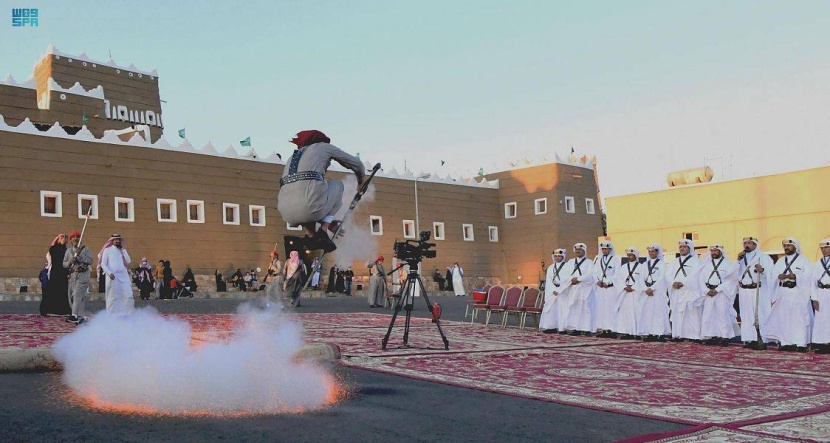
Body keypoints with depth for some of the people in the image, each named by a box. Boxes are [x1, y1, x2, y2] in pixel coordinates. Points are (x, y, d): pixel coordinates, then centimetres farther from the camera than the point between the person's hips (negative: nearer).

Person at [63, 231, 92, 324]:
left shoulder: (85, 249, 3)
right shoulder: (68, 251, 16)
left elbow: (90, 261, -9)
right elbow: (64, 264, 13)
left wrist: (80, 255, -16)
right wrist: (70, 262, -8)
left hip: (83, 274, -6)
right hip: (72, 275, 6)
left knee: (77, 294, -18)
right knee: (72, 296, 5)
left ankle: (74, 315, -24)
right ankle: (83, 316, 13)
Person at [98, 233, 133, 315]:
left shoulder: (123, 250, 15)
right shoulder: (107, 250, 2)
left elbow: (128, 261, 3)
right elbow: (103, 264, -1)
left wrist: (123, 250, -1)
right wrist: (109, 273, -14)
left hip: (124, 276, 4)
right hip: (112, 277, -4)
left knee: (129, 296, -5)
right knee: (113, 297, 1)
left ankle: (127, 313, 2)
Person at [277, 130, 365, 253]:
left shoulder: (294, 156, 33)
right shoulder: (324, 147, 20)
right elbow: (356, 163, 27)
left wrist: (327, 220, 45)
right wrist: (361, 179, 52)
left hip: (287, 214, 5)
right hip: (309, 208, -5)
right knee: (338, 185, 26)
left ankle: (311, 236, 18)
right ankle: (322, 233, 9)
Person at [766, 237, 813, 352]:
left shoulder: (803, 260, 5)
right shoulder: (780, 261, 18)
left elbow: (808, 275, -8)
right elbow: (773, 273, 8)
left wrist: (795, 276, -22)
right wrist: (779, 276, -14)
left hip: (798, 292, -4)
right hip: (783, 293, 4)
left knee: (799, 318, -7)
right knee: (783, 318, 1)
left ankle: (801, 343, -5)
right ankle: (785, 342, 5)